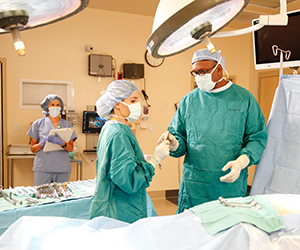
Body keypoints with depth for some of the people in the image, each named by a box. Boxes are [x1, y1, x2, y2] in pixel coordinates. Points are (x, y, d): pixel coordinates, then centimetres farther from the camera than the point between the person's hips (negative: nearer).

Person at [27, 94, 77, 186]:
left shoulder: (67, 124, 10)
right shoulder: (38, 123, 7)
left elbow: (71, 148, 4)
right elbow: (32, 149, 7)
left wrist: (61, 143, -15)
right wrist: (43, 143, -12)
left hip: (63, 168, 1)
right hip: (42, 168, -1)